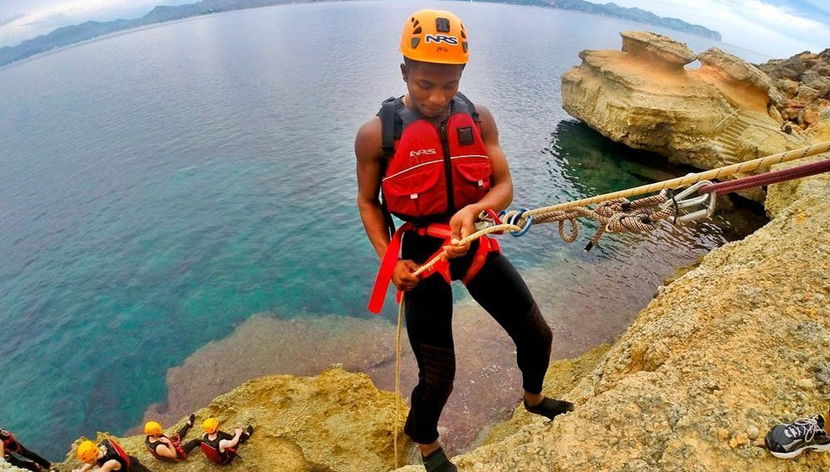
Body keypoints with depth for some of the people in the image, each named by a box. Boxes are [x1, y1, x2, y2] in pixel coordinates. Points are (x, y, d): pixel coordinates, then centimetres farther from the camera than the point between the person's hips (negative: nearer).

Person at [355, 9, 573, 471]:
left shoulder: (479, 119, -5)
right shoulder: (376, 133, -13)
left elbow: (504, 187, -3)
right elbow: (369, 202, -1)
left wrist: (472, 210, -25)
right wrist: (390, 260, -12)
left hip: (476, 244, 4)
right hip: (421, 255, -3)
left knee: (537, 334, 14)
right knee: (437, 374, 3)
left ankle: (534, 398, 50)